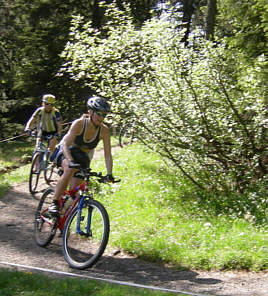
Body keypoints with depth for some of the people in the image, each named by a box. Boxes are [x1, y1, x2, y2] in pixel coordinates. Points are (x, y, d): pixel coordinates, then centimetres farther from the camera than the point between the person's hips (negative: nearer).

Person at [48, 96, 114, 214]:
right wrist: (71, 161, -48)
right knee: (70, 170, -36)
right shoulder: (79, 124, -25)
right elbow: (65, 144, -31)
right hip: (66, 152, -3)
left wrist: (109, 174, -27)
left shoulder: (104, 130, -16)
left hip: (83, 158, 4)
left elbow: (108, 155, -15)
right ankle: (54, 203, -28)